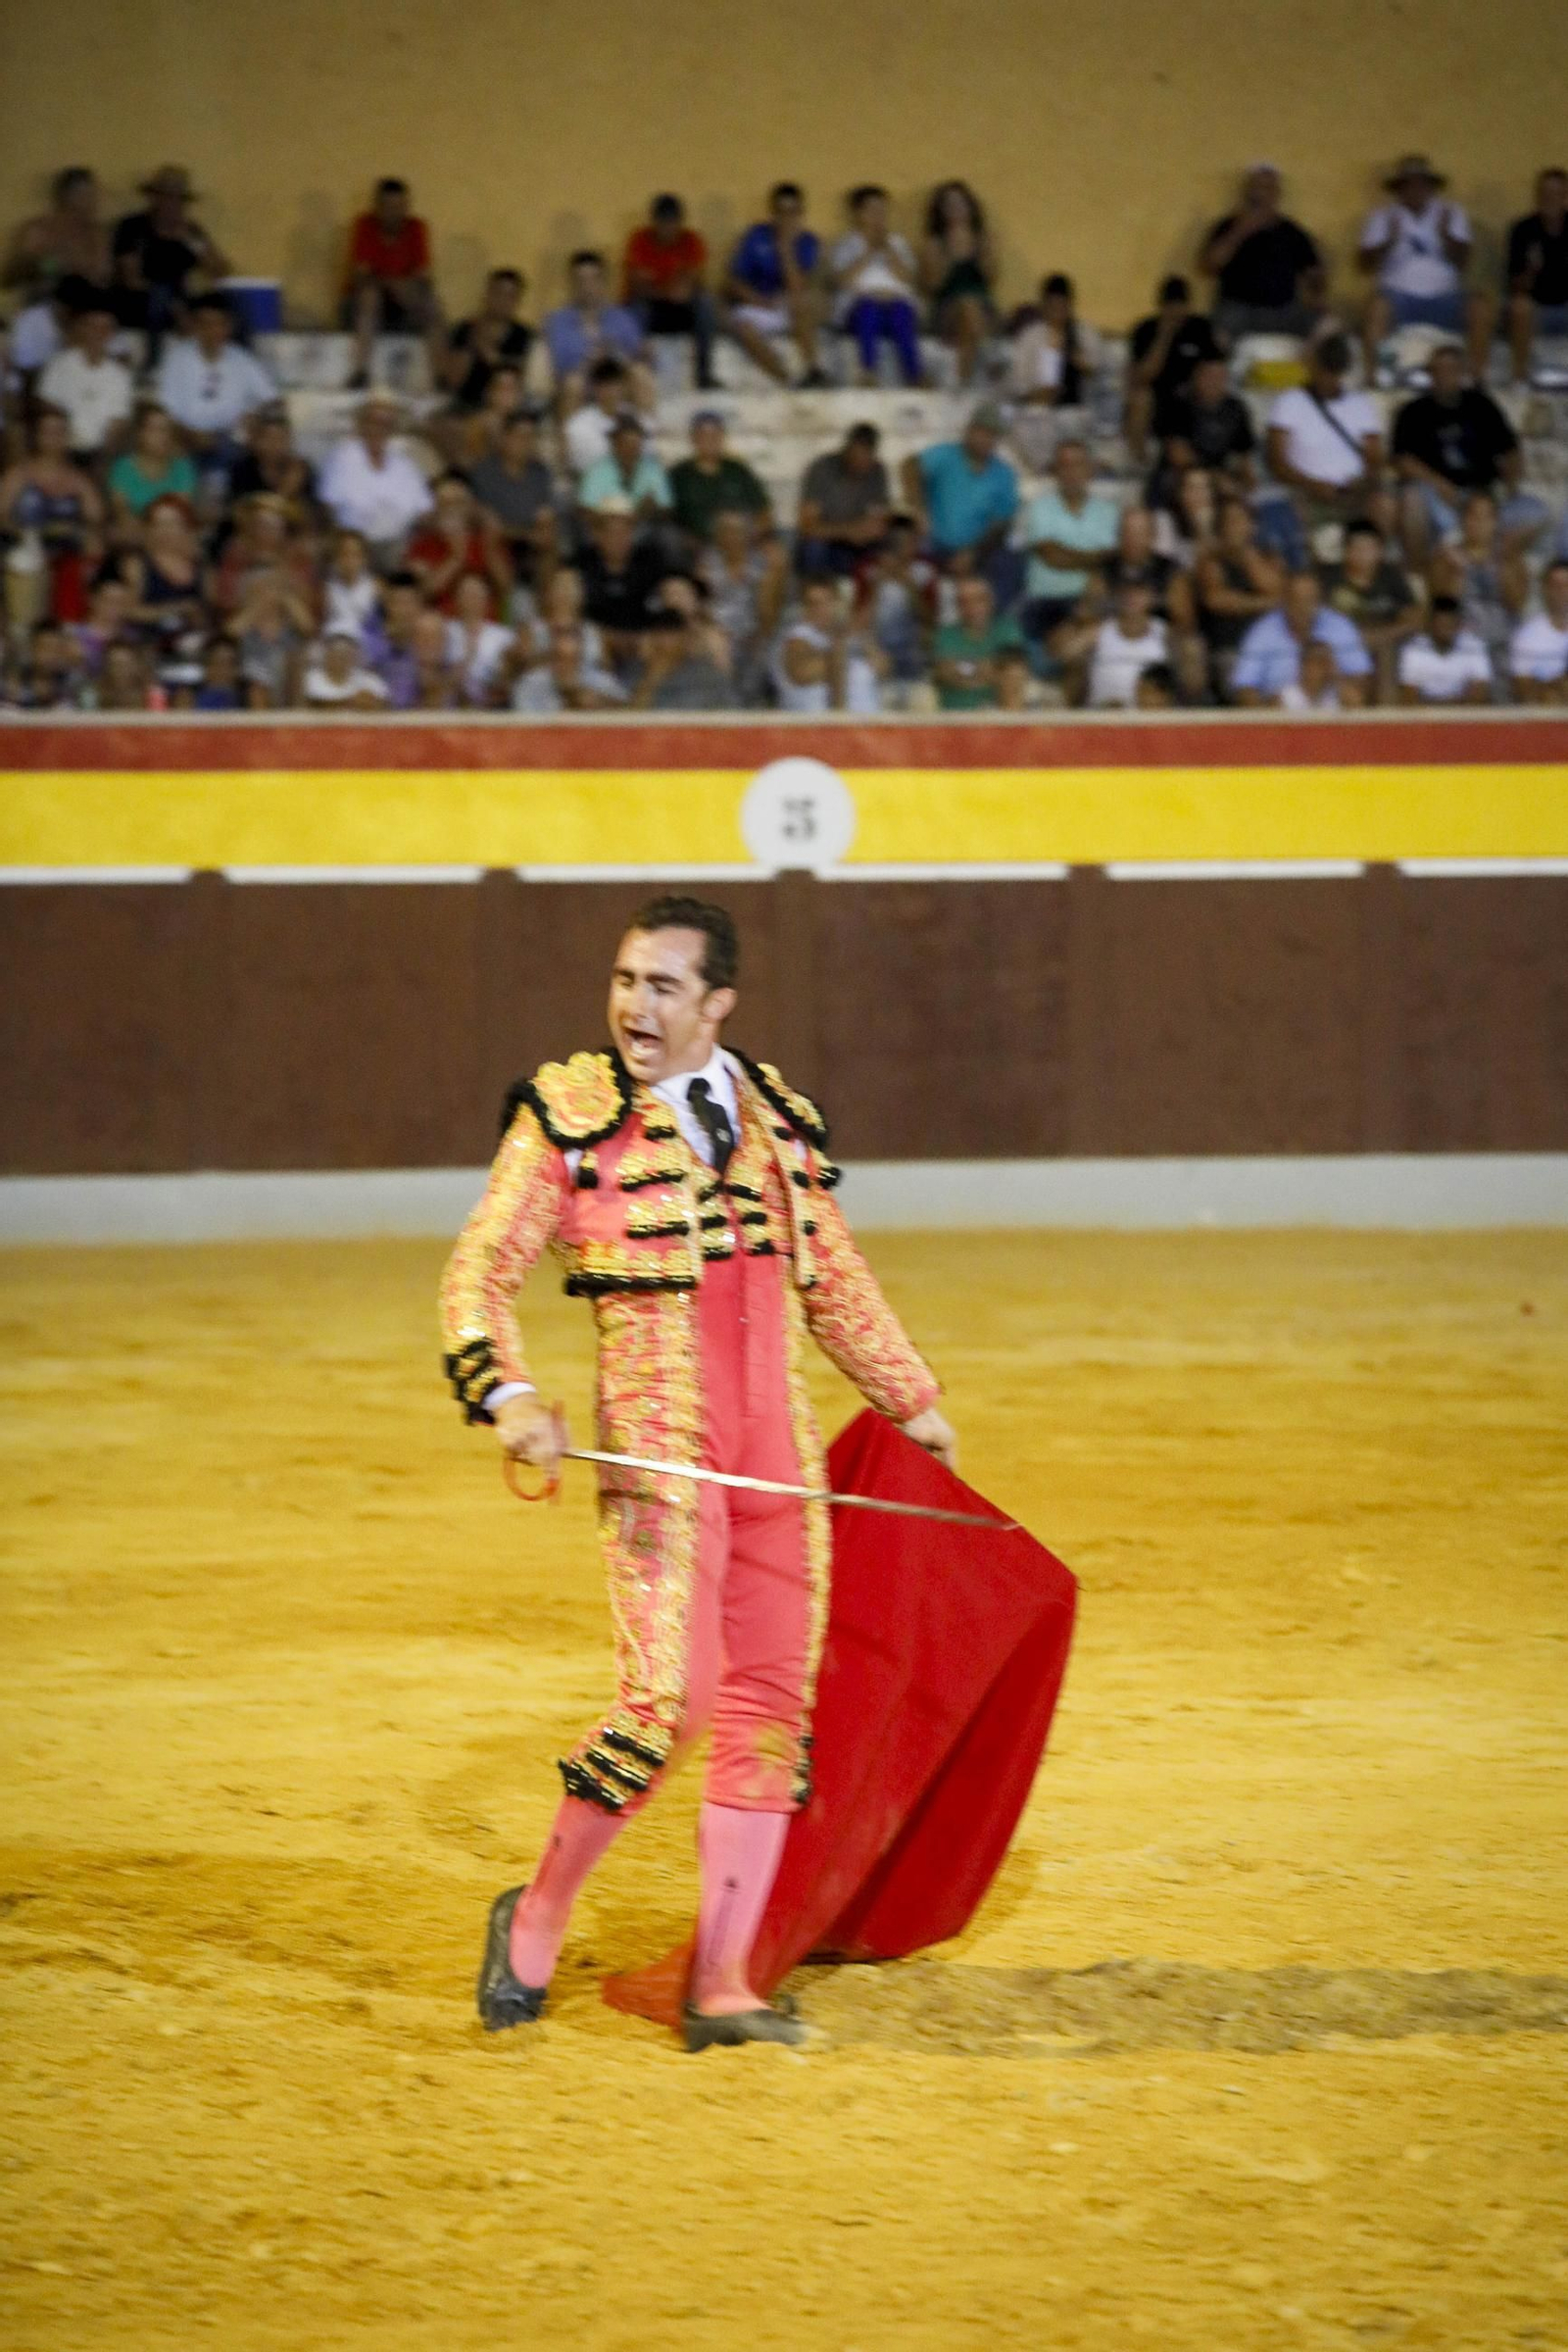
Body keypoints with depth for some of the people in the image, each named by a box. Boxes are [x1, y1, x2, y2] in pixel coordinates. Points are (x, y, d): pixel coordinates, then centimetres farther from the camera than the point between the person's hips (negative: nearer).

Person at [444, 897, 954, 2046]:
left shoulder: (775, 1117, 13)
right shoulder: (568, 1117, 0)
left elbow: (834, 1274, 25)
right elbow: (478, 1275, -1)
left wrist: (911, 1397, 31)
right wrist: (509, 1396, -18)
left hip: (778, 1449, 5)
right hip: (659, 1447, -5)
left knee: (771, 1704, 2)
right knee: (670, 1698, -16)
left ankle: (721, 1982, 8)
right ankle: (540, 1912, 6)